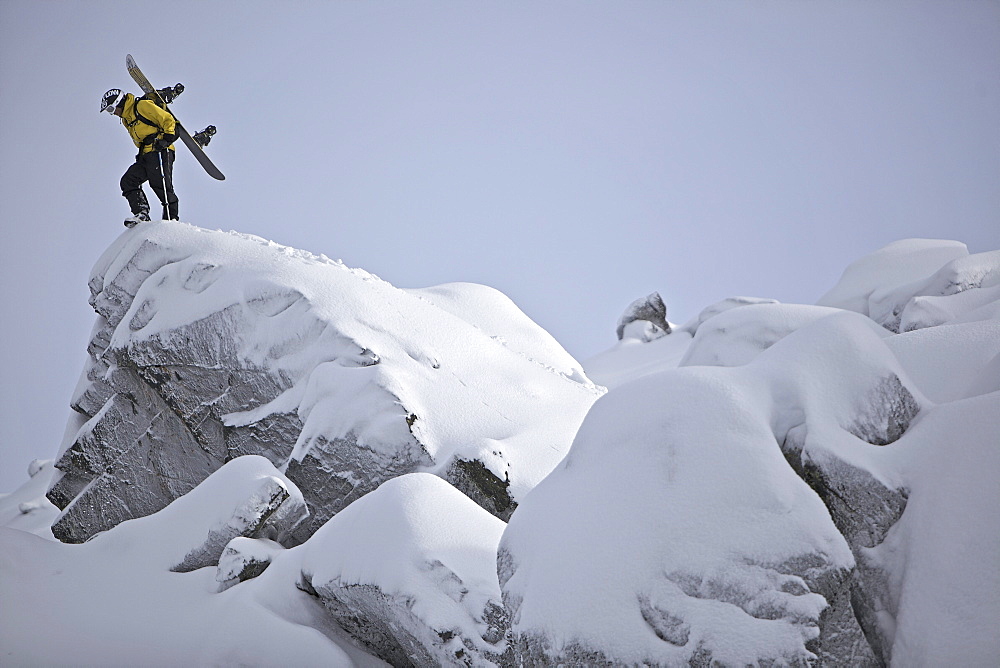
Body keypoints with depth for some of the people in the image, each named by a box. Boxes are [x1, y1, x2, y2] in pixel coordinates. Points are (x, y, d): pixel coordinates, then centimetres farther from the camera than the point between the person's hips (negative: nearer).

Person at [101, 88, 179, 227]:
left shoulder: (142, 106, -3)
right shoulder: (126, 119, 24)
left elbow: (168, 119, -7)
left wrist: (167, 139, -17)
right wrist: (141, 154, 14)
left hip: (159, 151, -9)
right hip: (145, 156, 9)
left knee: (160, 184, -17)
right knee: (128, 181, -5)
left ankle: (171, 217, -16)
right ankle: (142, 213, -16)